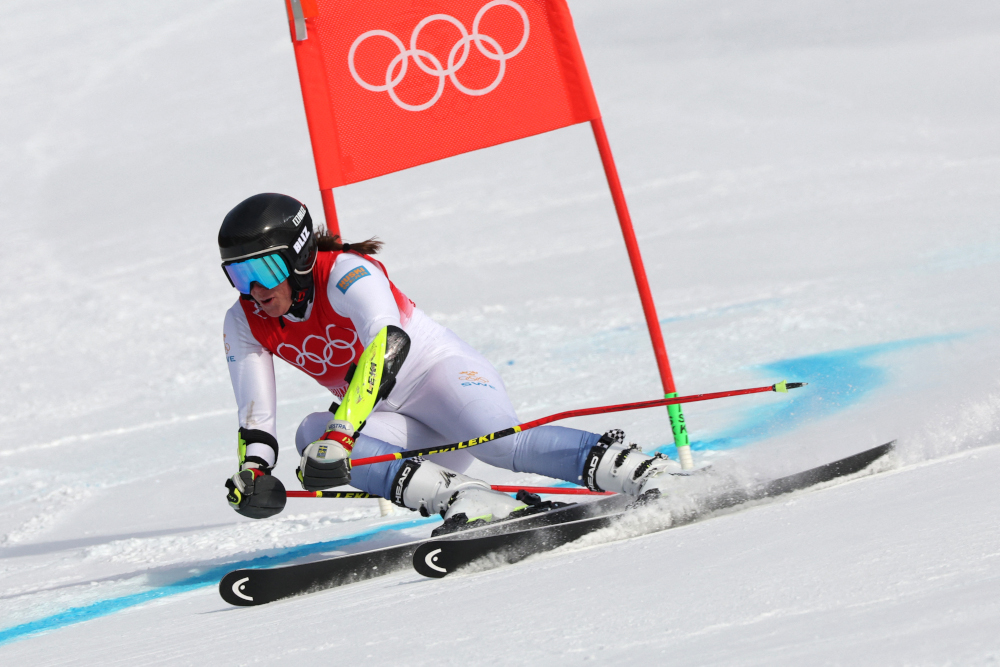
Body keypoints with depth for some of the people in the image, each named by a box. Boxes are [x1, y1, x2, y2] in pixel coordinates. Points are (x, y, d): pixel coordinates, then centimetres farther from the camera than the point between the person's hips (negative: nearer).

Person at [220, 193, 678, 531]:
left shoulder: (342, 271, -22)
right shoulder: (244, 324, -2)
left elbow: (388, 342, -40)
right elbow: (255, 418, -2)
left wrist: (340, 433, -51)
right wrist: (252, 471, -25)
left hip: (440, 369, -6)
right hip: (390, 420, 6)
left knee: (497, 442, -37)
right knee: (311, 434, -26)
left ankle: (651, 474, -37)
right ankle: (468, 501, -37)